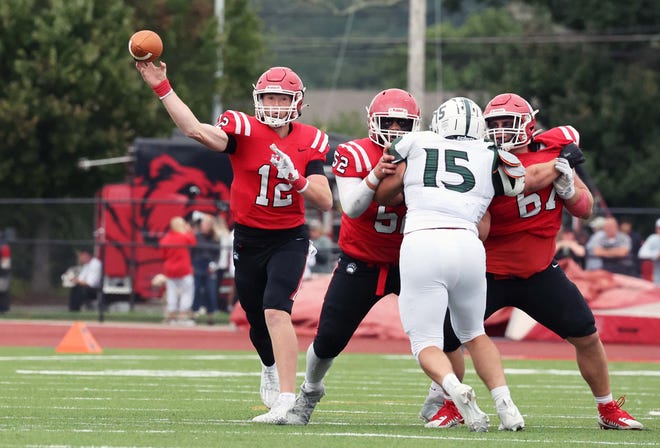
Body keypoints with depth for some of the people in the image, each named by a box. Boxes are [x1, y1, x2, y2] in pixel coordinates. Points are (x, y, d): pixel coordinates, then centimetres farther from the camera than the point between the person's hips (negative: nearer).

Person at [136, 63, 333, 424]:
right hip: (248, 240, 2)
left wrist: (296, 178, -23)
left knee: (276, 311, -23)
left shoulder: (309, 142, -4)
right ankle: (271, 368, 51)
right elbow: (196, 130, -27)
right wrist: (161, 88, -35)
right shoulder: (244, 130, -10)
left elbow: (325, 202, -5)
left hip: (288, 240, -2)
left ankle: (286, 400, -28)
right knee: (257, 320, 15)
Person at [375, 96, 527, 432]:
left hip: (421, 244, -2)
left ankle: (455, 389, -25)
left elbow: (381, 195, 23)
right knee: (474, 334, 25)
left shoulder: (415, 145, 17)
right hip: (467, 245, 2)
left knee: (426, 342, 6)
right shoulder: (490, 158, 18)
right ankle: (506, 406, 8)